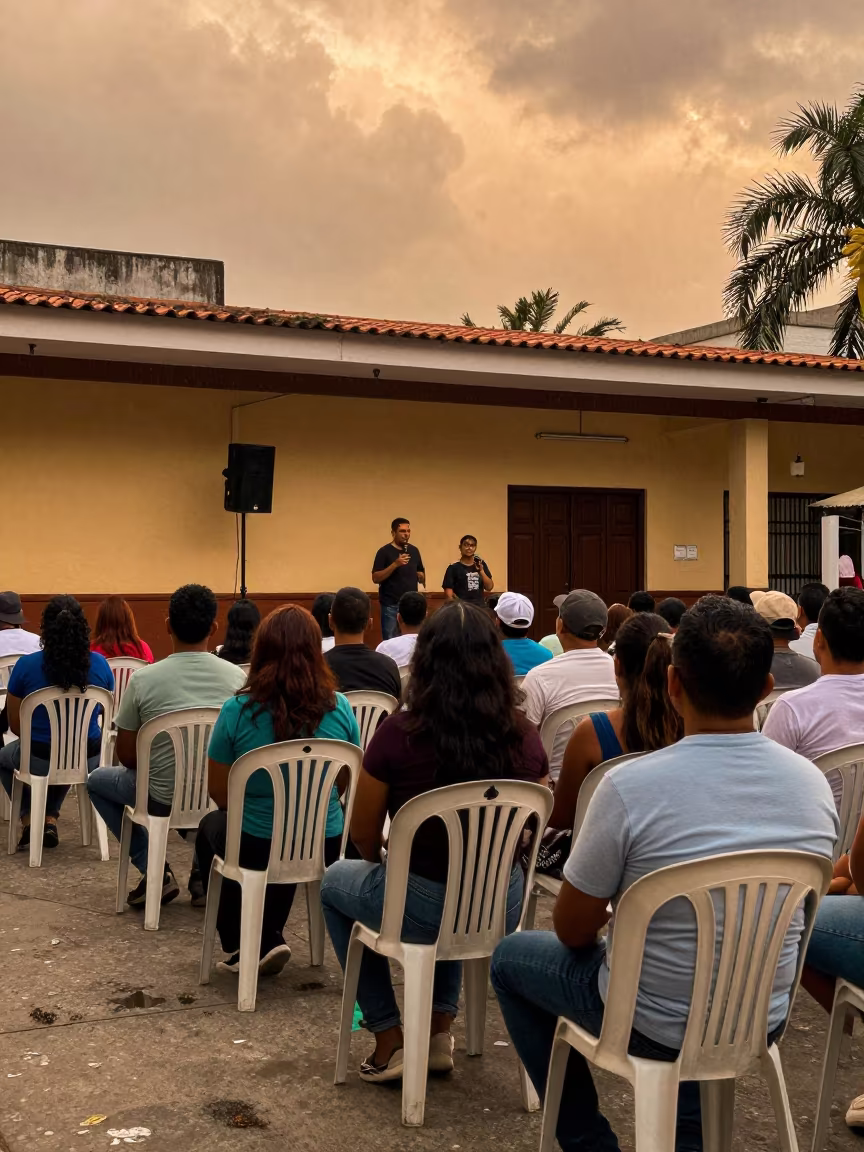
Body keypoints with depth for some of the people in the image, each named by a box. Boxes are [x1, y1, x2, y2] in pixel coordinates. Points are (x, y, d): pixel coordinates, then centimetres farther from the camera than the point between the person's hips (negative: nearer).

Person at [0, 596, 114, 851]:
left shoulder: (27, 665, -14)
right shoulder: (100, 664, -8)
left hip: (40, 761, -2)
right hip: (88, 760, 2)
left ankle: (29, 819, 23)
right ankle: (50, 818, 29)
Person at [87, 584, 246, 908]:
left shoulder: (143, 679, -12)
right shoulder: (237, 676, -6)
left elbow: (127, 756, -3)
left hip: (163, 798, -3)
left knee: (97, 780, 27)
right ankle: (205, 873, 25)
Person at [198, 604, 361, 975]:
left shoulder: (238, 710, -16)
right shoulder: (339, 709, -10)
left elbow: (219, 791, -5)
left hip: (256, 848, -2)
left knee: (211, 828, 33)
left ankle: (243, 946, 31)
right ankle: (267, 939, 41)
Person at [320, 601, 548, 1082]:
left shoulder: (400, 734, -19)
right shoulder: (524, 737, -10)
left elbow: (364, 837, -6)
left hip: (422, 910, -4)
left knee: (337, 881, 28)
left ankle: (390, 1040, 25)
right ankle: (440, 1027, 33)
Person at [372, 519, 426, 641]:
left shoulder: (414, 551, 11)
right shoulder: (384, 552, -6)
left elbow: (421, 575, 21)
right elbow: (375, 578, -12)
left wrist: (421, 577, -3)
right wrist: (395, 564, -22)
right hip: (391, 605, -5)